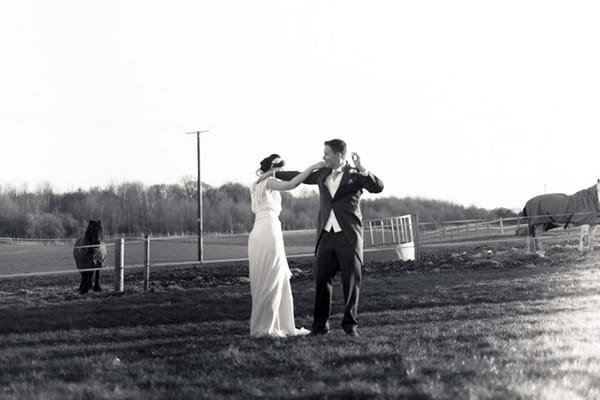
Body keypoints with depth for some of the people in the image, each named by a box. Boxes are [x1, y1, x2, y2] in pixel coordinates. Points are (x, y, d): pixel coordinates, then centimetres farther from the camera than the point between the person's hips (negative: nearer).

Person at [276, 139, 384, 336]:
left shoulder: (354, 175, -1)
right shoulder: (322, 174, 14)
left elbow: (378, 187, -13)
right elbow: (300, 176, 27)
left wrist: (361, 169, -24)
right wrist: (273, 174, 33)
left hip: (348, 235, -4)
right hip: (326, 235, 5)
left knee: (351, 281, -2)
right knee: (322, 279, 3)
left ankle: (350, 324, 6)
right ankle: (320, 325, 10)